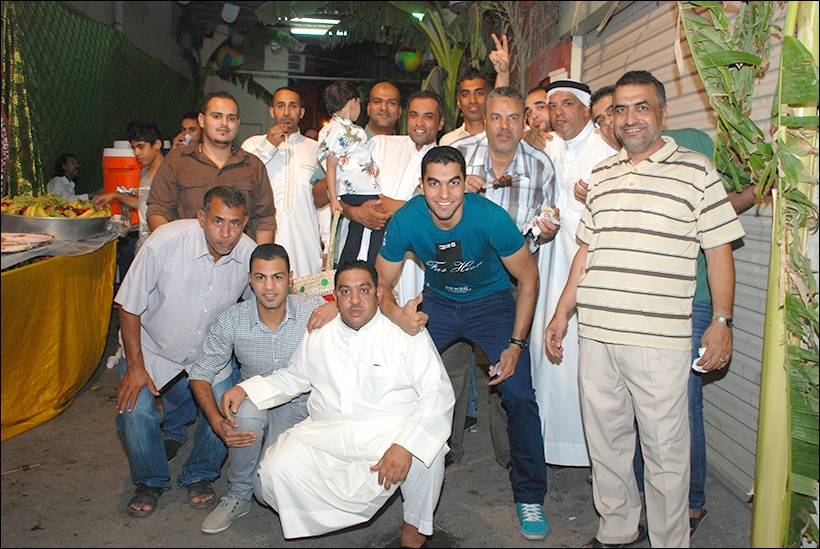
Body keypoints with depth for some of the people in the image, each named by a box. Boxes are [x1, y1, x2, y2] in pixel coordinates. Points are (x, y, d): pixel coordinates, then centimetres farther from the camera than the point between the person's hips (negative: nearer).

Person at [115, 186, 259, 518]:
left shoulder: (249, 255, -16)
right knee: (134, 410, -18)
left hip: (209, 353, 2)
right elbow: (129, 305, -15)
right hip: (154, 349, -2)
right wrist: (135, 366, -14)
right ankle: (151, 482, 13)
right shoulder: (165, 241, -25)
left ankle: (199, 476, 14)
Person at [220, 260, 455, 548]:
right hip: (325, 434, 3)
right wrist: (244, 388, 6)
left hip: (389, 432, -3)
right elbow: (290, 379, 24)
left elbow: (438, 394, -13)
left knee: (425, 449, -33)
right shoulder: (319, 335, 10)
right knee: (273, 474, -19)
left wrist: (405, 445, -28)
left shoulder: (408, 335, -4)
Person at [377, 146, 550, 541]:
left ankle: (530, 498, 6)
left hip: (491, 301, -2)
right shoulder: (406, 221, -22)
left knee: (519, 394, -15)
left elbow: (528, 277, -15)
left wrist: (516, 345, -18)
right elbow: (381, 284, -10)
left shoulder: (490, 218, -28)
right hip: (438, 301, 3)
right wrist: (396, 313, -34)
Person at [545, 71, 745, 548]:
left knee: (666, 450, 3)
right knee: (605, 440, 15)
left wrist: (722, 321, -5)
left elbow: (719, 251, 1)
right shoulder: (602, 176, 15)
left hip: (661, 340, -4)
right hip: (596, 335, 5)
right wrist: (563, 312, 16)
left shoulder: (697, 172, 1)